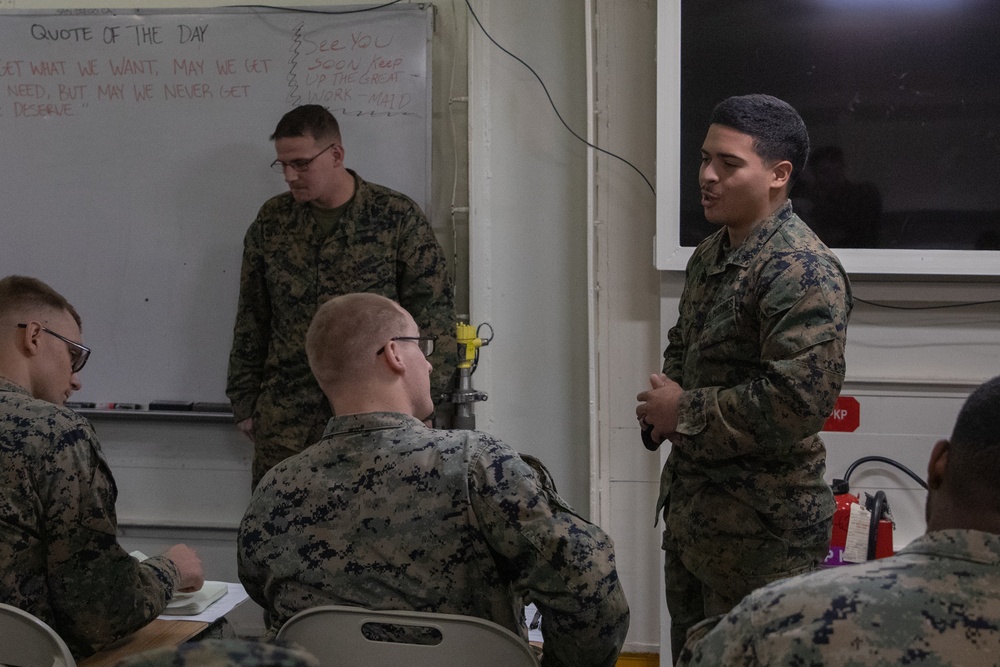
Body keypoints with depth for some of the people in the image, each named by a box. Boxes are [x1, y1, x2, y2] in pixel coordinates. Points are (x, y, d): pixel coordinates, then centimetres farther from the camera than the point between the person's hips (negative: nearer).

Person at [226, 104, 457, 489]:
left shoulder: (398, 218, -2)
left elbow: (434, 319, -2)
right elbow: (251, 322, 15)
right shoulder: (271, 220, 9)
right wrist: (244, 403, 12)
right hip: (283, 420, 3)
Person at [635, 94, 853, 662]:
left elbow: (799, 400, -28)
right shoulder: (711, 255, 11)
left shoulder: (803, 271, -20)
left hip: (762, 529, -9)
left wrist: (685, 412, -17)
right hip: (690, 508, 9)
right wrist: (661, 409, 3)